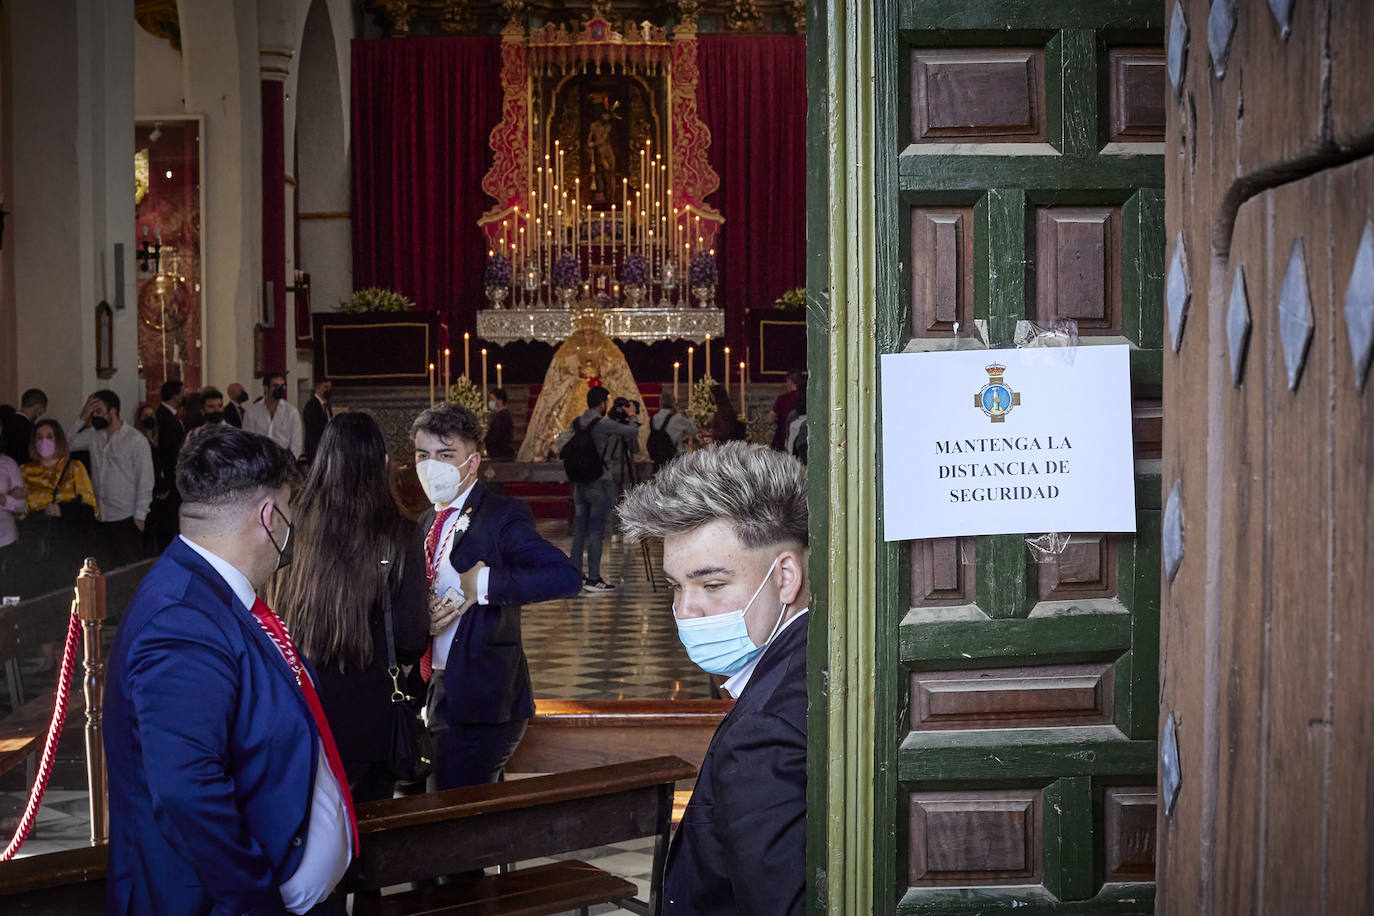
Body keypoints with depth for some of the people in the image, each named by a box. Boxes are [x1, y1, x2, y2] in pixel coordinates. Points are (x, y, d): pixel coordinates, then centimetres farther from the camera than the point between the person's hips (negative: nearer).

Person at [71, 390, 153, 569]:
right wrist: (82, 418, -3)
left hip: (126, 520, -5)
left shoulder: (137, 441, -6)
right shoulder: (93, 436, 10)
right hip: (100, 519, 5)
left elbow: (145, 482, -6)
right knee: (102, 569, 7)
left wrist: (140, 517, -9)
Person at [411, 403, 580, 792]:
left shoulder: (502, 516, -11)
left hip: (482, 701, -8)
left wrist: (483, 584, -24)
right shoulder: (428, 523, 13)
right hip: (437, 697, 8)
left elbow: (564, 575, -25)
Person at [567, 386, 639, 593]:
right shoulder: (603, 424, -12)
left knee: (579, 530, 12)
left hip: (579, 482, 7)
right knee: (596, 532, -5)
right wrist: (633, 418, 15)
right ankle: (593, 580, -5)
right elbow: (632, 431, -6)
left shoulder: (576, 424, 7)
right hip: (600, 482, -7)